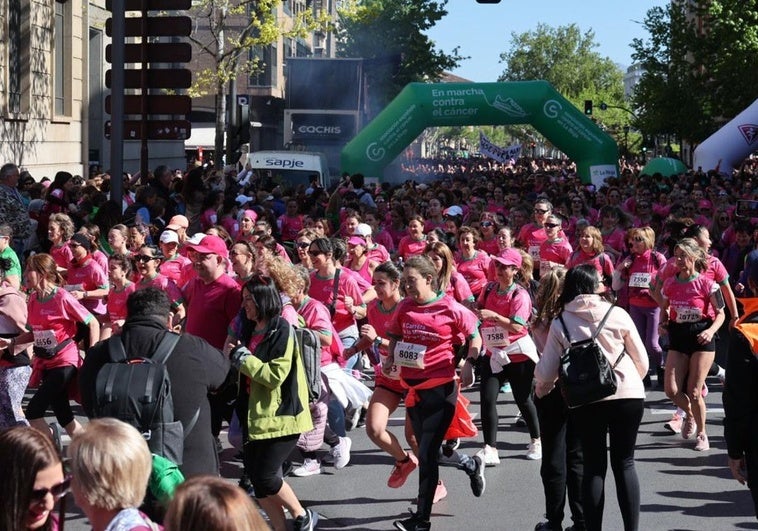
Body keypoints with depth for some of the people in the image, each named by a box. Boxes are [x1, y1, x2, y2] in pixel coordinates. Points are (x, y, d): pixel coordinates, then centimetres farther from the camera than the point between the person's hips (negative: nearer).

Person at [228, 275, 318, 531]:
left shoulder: (281, 331, -12)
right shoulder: (251, 330, 13)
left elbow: (275, 375, -20)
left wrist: (243, 358, -14)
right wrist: (234, 358, 8)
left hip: (281, 416, -8)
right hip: (256, 415, 8)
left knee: (265, 476, -10)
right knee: (256, 476, 5)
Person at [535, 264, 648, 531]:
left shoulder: (560, 323, 1)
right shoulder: (618, 314, 0)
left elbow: (545, 371, 3)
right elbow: (642, 360, 6)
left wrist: (541, 388, 25)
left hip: (585, 399, 0)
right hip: (628, 395, 0)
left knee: (594, 466, 10)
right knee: (624, 463, 9)